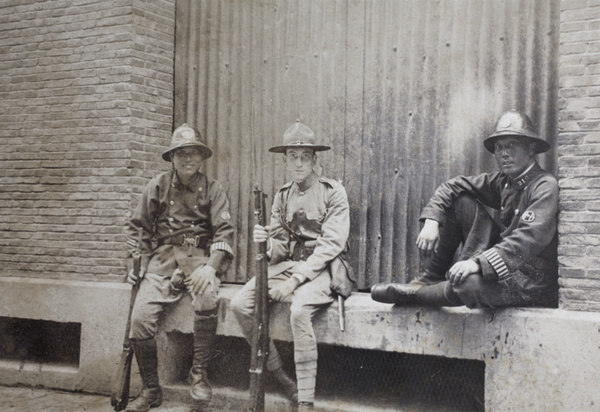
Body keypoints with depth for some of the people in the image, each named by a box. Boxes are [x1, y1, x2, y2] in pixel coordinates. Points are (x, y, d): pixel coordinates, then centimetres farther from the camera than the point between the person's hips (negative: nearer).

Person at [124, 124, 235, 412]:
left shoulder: (212, 189, 7)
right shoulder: (158, 186, 11)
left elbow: (224, 232, -2)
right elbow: (137, 227, 16)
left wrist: (211, 266, -18)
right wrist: (137, 263, 1)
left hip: (198, 256, -1)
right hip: (162, 258, 2)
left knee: (207, 297, -34)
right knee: (140, 316, -20)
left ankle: (199, 374, -15)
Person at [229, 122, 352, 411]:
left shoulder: (333, 192, -3)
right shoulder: (282, 196, 13)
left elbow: (331, 244, -12)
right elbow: (280, 248, 11)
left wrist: (295, 279, -19)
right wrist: (266, 242, -14)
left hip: (323, 268, -6)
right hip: (288, 264, 6)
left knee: (299, 309, -35)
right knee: (240, 304, -15)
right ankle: (281, 379, -3)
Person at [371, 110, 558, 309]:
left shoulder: (545, 186, -16)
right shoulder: (503, 181, 7)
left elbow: (528, 239, -29)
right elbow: (451, 187, 11)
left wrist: (479, 263, -38)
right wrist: (431, 221, -7)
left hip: (535, 279, -7)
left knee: (469, 284, -36)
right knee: (460, 200, 0)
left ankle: (415, 293, -4)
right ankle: (431, 278, 0)